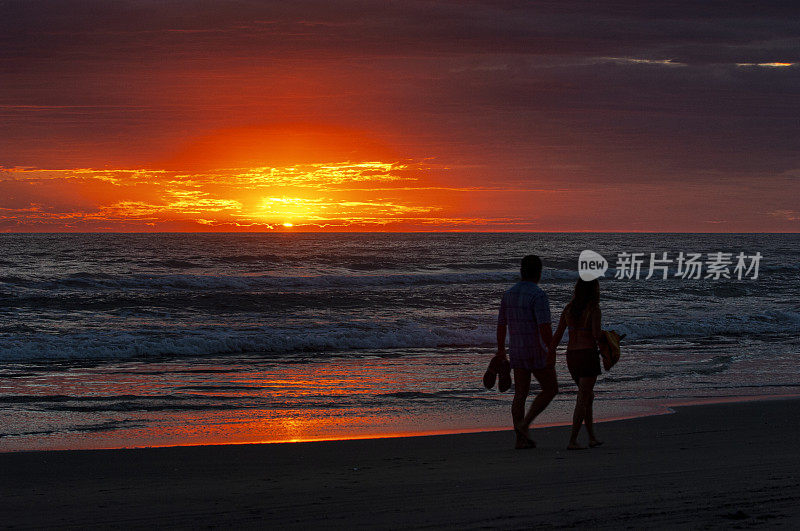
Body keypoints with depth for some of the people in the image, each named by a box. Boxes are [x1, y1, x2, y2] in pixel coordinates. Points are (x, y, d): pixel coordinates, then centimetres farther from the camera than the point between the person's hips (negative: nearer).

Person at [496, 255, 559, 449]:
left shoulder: (509, 294, 6)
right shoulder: (538, 295, -17)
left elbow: (501, 324, 12)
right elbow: (544, 326, -24)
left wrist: (501, 351, 20)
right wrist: (552, 351, -22)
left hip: (516, 351, 7)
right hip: (537, 351, -7)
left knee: (521, 394, 9)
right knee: (550, 389, 8)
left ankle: (521, 438, 6)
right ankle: (524, 424, -4)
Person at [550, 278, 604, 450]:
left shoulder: (569, 309, 8)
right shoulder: (594, 309, -10)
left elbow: (557, 335, 5)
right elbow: (597, 335, -19)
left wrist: (550, 354, 7)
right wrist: (604, 336, 3)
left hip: (571, 356, 6)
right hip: (588, 355, -6)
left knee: (588, 396, 20)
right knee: (583, 399, -2)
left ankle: (592, 437, 22)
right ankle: (572, 441, -7)